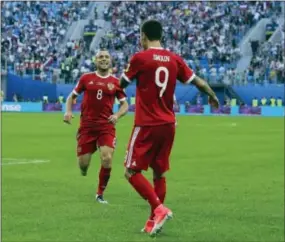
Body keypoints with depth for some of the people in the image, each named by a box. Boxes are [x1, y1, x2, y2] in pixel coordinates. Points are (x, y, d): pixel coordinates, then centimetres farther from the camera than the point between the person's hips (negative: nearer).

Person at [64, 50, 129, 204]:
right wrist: (68, 111, -4)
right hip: (87, 125, 0)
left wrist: (117, 115, -11)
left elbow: (125, 104, 9)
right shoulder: (86, 78, 3)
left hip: (106, 126, 0)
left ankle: (100, 194, 2)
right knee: (83, 164, -1)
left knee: (107, 159, -18)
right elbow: (72, 96, 13)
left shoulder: (115, 82, 3)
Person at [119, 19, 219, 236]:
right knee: (159, 173, 14)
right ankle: (154, 221, 15)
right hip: (168, 125, 6)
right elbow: (198, 81, 10)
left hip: (147, 125, -6)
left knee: (132, 171, 1)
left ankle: (159, 209, -14)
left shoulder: (140, 58, -9)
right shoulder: (174, 59, 4)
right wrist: (213, 97, 29)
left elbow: (122, 84, 2)